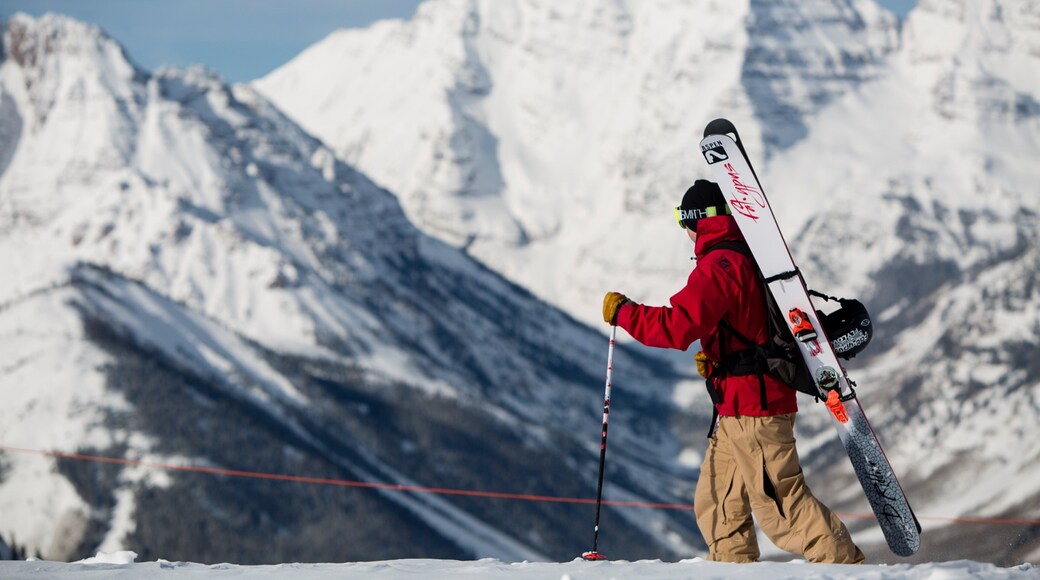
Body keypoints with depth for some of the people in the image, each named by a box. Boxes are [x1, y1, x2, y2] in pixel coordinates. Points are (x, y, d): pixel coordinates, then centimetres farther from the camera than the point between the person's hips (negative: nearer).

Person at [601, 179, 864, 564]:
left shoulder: (720, 265, -16)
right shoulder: (751, 257, 15)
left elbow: (677, 327, -23)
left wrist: (623, 312, -10)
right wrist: (716, 355, 17)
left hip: (752, 408, -10)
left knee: (780, 502, -8)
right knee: (717, 503, 14)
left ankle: (845, 565, -6)